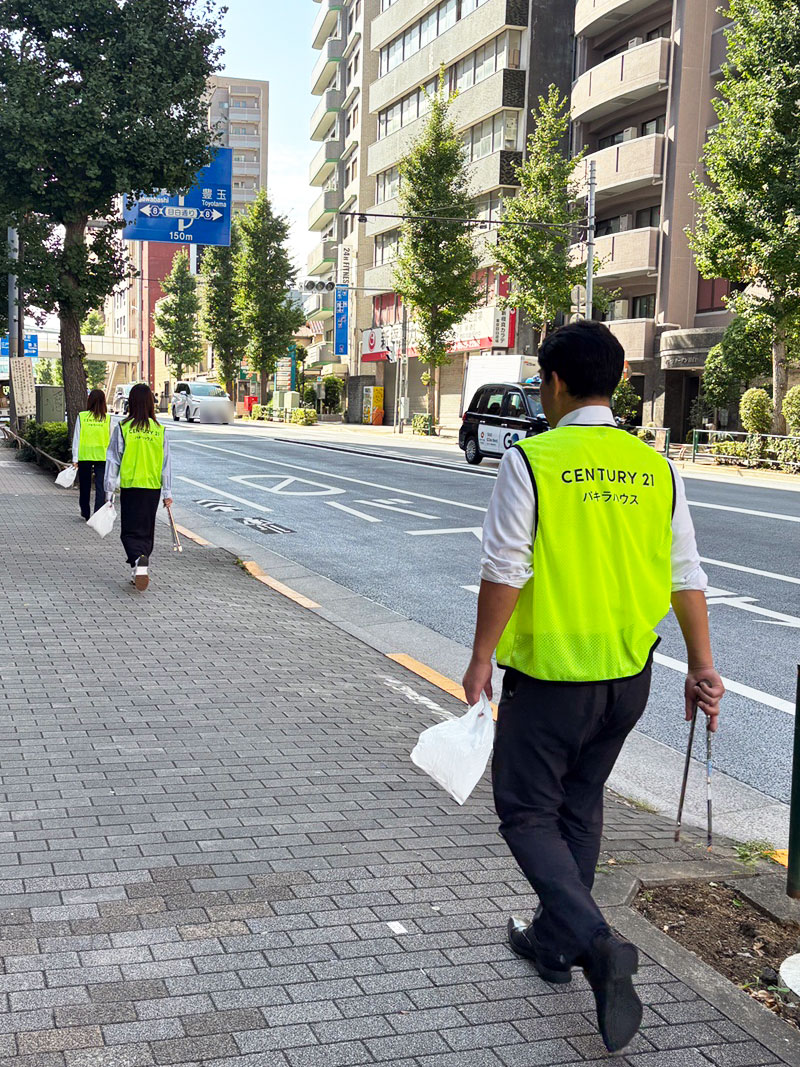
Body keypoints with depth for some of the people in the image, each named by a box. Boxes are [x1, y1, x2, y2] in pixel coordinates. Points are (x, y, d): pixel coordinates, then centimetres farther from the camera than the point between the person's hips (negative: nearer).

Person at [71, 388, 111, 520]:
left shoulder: (81, 416, -4)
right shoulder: (107, 418, -3)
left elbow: (76, 439, -3)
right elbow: (109, 439, 2)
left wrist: (75, 459, 1)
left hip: (84, 456, 0)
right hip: (102, 456, 0)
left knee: (85, 486, 15)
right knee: (100, 486, 0)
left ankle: (85, 513, 27)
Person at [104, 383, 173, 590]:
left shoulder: (123, 428, -7)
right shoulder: (159, 431, 0)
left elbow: (113, 460, -4)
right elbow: (166, 463, 3)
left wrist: (109, 488, 3)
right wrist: (167, 492, 9)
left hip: (130, 486, -2)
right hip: (153, 487, 3)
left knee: (130, 531, 2)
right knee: (146, 530, 15)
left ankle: (138, 560, -25)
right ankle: (141, 572, 18)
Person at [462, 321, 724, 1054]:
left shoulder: (531, 460, -13)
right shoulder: (655, 468, 2)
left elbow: (504, 572, -15)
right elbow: (686, 578, 4)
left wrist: (482, 657, -5)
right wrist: (702, 667, 11)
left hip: (550, 674, -6)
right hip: (629, 675, 6)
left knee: (528, 812, 7)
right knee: (580, 807, 21)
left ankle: (596, 943, -11)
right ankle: (554, 941, 34)